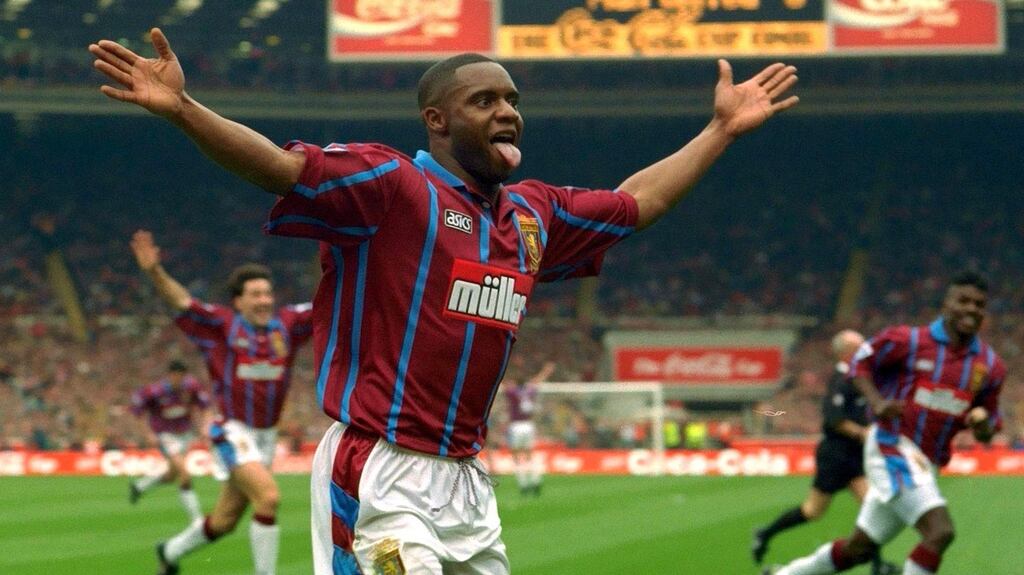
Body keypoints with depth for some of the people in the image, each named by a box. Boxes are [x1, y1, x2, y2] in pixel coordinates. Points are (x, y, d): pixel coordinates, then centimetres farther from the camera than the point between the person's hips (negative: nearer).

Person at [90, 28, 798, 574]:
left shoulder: (533, 214, 16)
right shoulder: (388, 182, -6)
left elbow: (637, 202, 31)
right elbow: (281, 165, -20)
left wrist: (722, 130, 35)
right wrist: (181, 109, -34)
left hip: (467, 483, 8)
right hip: (380, 480, -8)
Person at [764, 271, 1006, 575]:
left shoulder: (990, 367, 5)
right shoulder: (908, 340, -9)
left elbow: (986, 434, 14)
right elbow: (860, 363, 5)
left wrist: (983, 423, -11)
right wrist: (877, 401, -14)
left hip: (926, 465, 7)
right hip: (893, 447, -6)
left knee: (859, 548, 15)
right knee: (940, 531, -24)